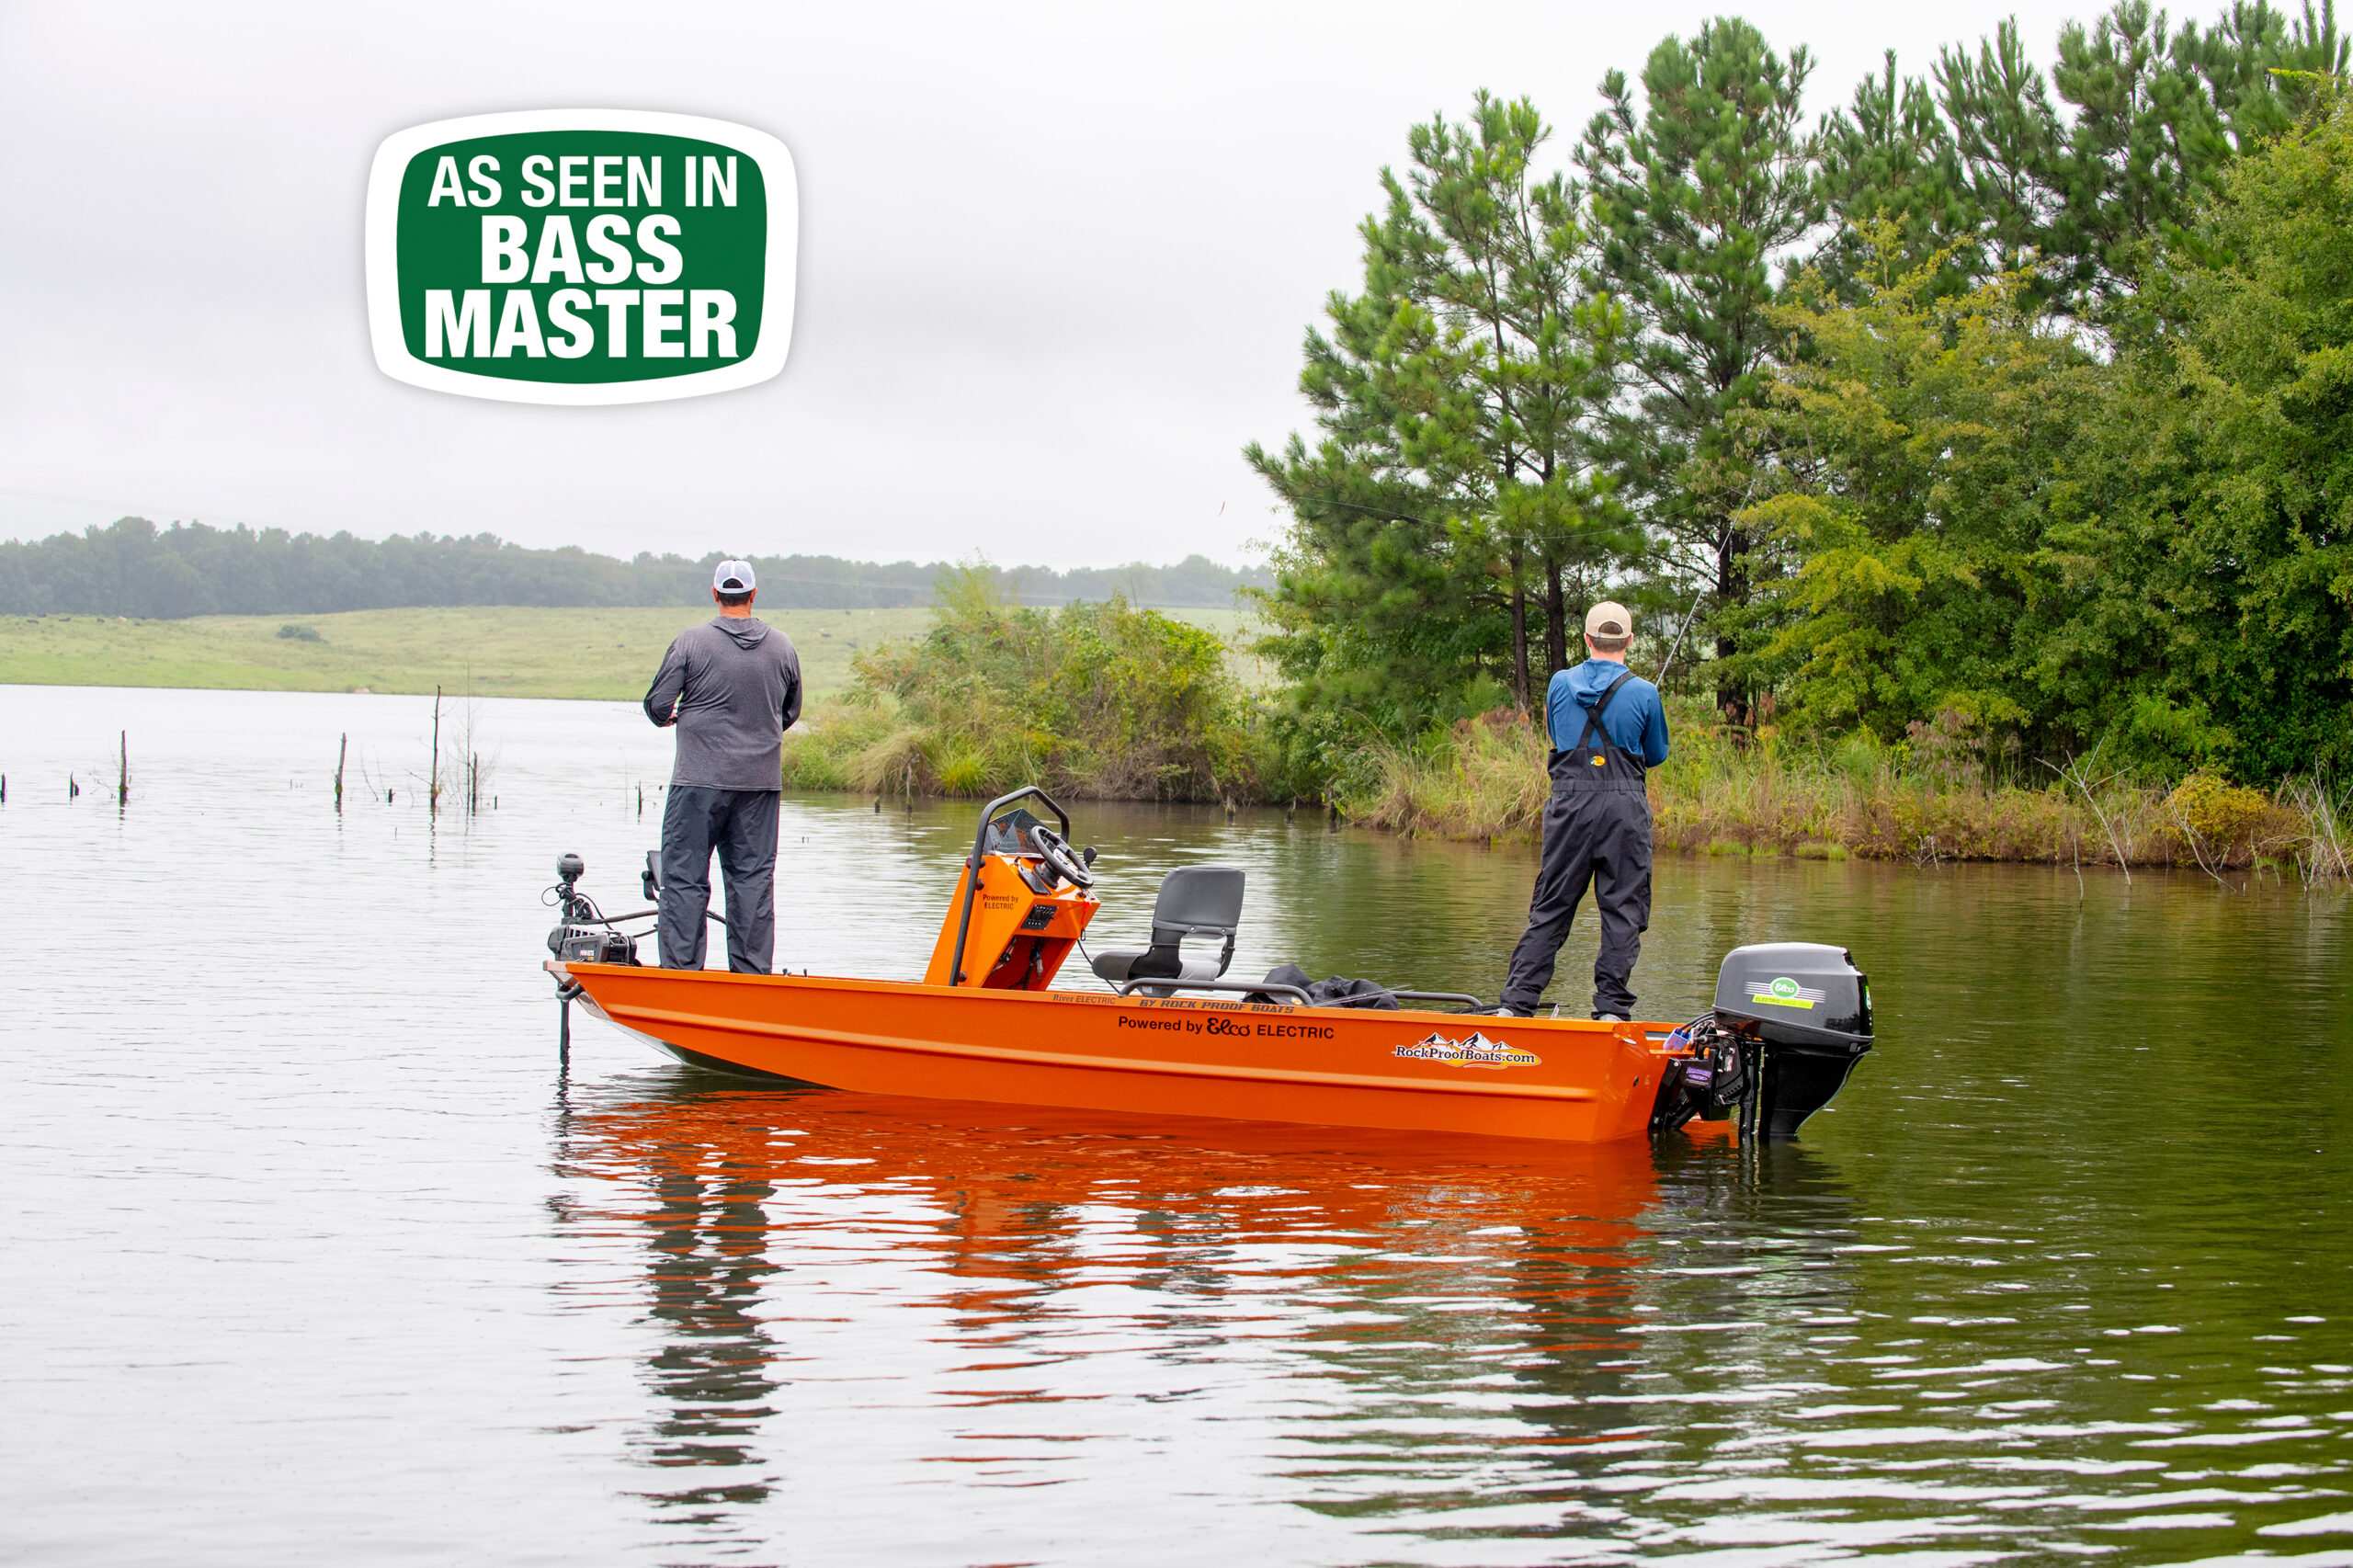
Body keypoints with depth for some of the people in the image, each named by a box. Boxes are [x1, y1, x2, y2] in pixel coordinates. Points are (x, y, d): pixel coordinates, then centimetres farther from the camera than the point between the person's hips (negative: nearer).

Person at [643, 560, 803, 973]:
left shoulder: (692, 641, -7)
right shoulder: (782, 647, 3)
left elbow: (658, 705, -6)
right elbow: (790, 712, 14)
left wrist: (670, 718, 17)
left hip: (700, 779, -3)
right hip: (761, 782, 3)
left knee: (684, 876, 1)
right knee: (753, 877, 7)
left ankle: (680, 967, -3)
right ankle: (753, 973, 8)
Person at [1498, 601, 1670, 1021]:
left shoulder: (1560, 684, 4)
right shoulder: (1644, 693, -3)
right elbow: (1656, 755, 11)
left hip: (1569, 802, 2)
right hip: (1625, 806, -2)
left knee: (1550, 908, 7)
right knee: (1622, 910, 4)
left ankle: (1517, 1002, 3)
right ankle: (1612, 1007, 0)